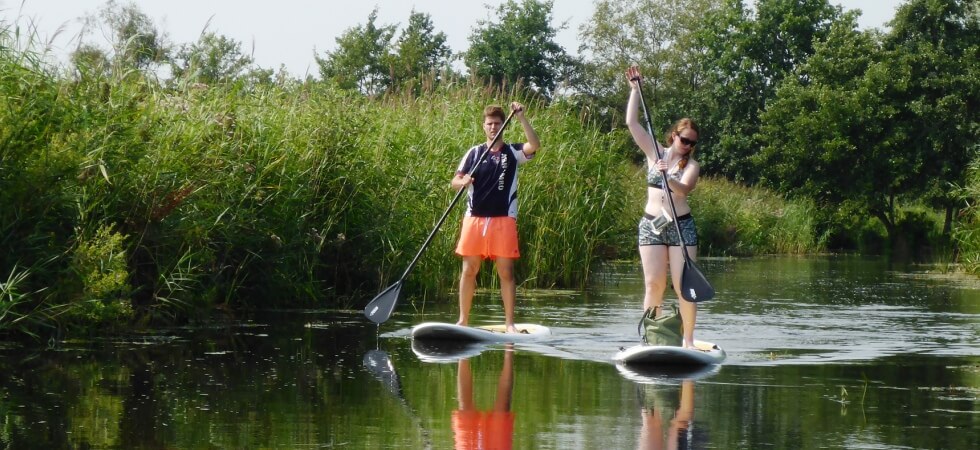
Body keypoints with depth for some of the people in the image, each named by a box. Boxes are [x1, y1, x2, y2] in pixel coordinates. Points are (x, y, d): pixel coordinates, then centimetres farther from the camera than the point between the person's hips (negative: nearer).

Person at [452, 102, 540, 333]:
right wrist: (463, 182, -17)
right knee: (469, 270, 3)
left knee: (506, 271, -2)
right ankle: (463, 320, 9)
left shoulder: (513, 152, 5)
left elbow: (535, 145, -15)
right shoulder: (474, 153, 9)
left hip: (503, 220, -1)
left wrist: (521, 117, -20)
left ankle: (509, 323, 2)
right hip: (475, 218, 1)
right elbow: (454, 181, 6)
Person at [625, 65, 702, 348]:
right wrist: (635, 89, 5)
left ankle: (688, 339, -2)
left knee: (683, 286, -6)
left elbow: (683, 189, -18)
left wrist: (666, 177, -35)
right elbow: (632, 122, 5)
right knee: (654, 284, -2)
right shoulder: (655, 152, 8)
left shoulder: (691, 166, 1)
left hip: (682, 226, -2)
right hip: (651, 225, 2)